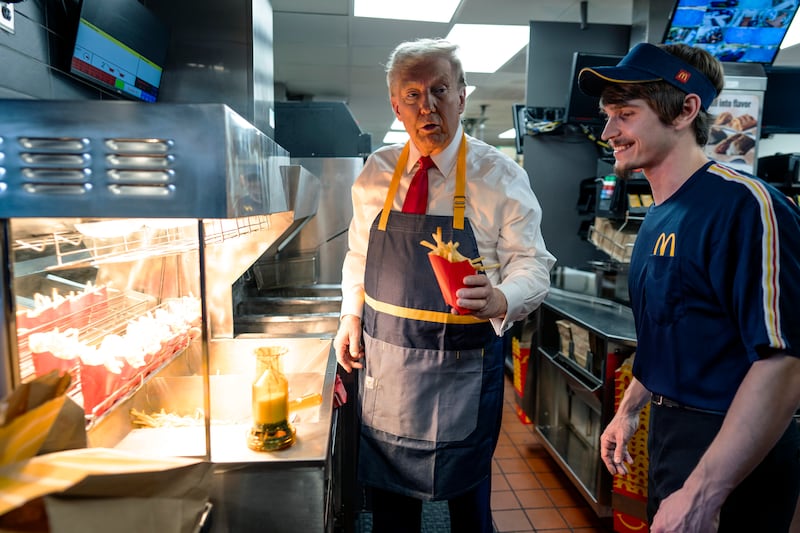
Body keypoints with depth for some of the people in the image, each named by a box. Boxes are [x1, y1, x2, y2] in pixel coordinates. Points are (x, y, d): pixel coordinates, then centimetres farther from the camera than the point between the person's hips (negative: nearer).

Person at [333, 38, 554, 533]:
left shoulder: (500, 176, -8)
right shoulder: (376, 172, 3)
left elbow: (532, 264, -10)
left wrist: (500, 299, -30)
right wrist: (352, 314, 3)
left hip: (463, 364, -3)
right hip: (383, 358, 4)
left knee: (467, 493, 15)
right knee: (389, 493, 19)